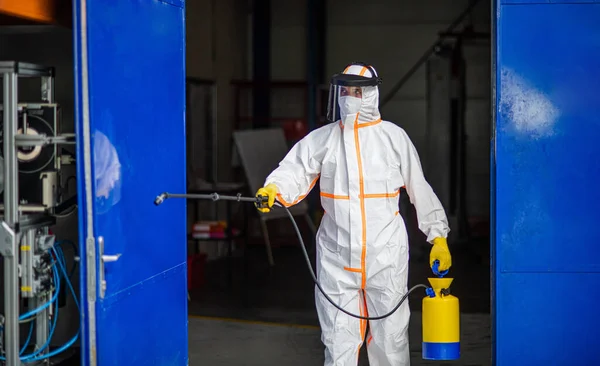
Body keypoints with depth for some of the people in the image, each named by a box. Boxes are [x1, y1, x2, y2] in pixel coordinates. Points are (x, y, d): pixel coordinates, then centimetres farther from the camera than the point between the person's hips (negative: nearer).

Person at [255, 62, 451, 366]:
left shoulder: (394, 137, 3)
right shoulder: (321, 139, 5)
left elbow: (419, 189, 7)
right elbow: (296, 171, -9)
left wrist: (438, 237, 7)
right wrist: (274, 189, -31)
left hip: (386, 252, -1)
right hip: (337, 254, 1)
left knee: (390, 335, 7)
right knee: (338, 339, 5)